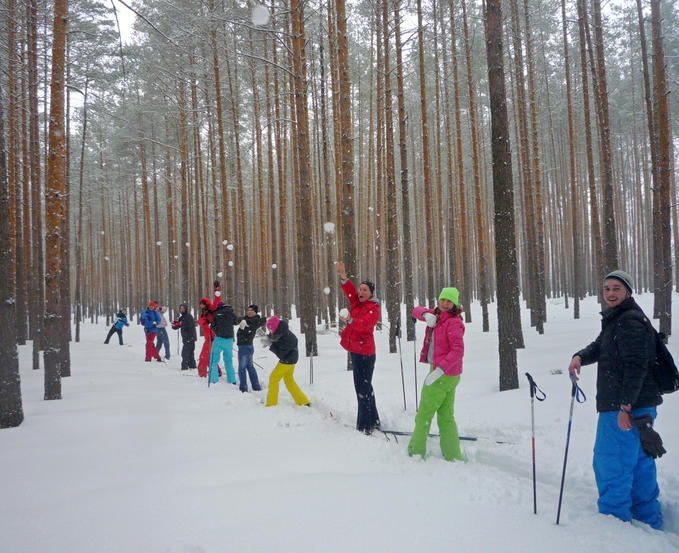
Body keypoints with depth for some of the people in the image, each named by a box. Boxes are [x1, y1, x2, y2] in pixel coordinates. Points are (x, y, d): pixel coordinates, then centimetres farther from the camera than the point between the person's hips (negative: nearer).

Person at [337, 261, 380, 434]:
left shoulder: (373, 308, -12)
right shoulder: (357, 302, 11)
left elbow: (364, 324, -29)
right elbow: (350, 291, -4)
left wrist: (350, 320, -47)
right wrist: (344, 277, -20)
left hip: (364, 352, -9)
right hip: (355, 350, 9)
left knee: (363, 387, -8)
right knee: (364, 386, 18)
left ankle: (366, 425, -4)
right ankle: (373, 420, 30)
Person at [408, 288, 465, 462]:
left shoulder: (453, 322, -16)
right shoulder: (437, 315, 9)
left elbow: (458, 350, -24)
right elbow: (416, 311, 18)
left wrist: (440, 369, -30)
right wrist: (426, 314, -5)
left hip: (442, 373, -9)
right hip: (449, 375, 9)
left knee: (424, 414, 2)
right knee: (446, 416, 13)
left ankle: (416, 451, 14)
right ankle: (453, 456, 17)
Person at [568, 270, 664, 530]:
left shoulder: (631, 321, -16)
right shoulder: (615, 320, 16)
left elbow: (636, 366, -23)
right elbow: (600, 347, 18)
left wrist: (625, 405, -26)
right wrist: (581, 356, -5)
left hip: (624, 409, -10)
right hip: (639, 407, 10)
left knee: (610, 464, -3)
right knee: (639, 460, 18)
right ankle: (648, 520, 29)